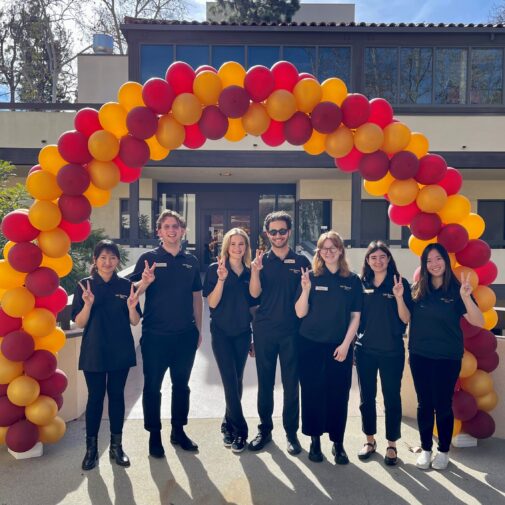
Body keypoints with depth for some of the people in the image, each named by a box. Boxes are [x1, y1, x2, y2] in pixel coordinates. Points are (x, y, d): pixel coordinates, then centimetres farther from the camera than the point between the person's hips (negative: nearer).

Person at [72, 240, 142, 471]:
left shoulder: (126, 285, -1)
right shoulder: (85, 285, -3)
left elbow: (135, 322, 0)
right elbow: (79, 323, -7)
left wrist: (131, 306, -21)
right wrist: (88, 303, -24)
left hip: (121, 351, 1)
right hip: (94, 351, -1)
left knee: (117, 395, 10)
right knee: (95, 397, 5)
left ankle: (116, 445, 24)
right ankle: (91, 447, 21)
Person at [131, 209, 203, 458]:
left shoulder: (191, 261, 7)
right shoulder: (149, 258, -3)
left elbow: (196, 296, 12)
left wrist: (198, 329, 10)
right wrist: (146, 282, -28)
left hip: (185, 335, 3)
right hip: (155, 334, -3)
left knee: (181, 385, 14)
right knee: (152, 386, 7)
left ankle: (178, 431, 30)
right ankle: (154, 435, 23)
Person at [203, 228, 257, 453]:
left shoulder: (250, 272, 5)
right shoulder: (215, 269, -5)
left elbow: (253, 304, 11)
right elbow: (212, 303, -11)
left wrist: (255, 335, 10)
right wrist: (222, 279, -25)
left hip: (243, 333, 3)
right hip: (222, 332, -3)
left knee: (237, 381, 9)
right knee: (230, 382, -6)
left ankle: (228, 425, 27)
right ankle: (239, 430, 6)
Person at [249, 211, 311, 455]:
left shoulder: (301, 261, 3)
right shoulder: (262, 260, 3)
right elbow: (254, 293, -9)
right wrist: (255, 271, -25)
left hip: (291, 330, -1)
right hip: (264, 330, 1)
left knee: (291, 384, 6)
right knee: (265, 382, 11)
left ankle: (291, 432, 21)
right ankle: (265, 429, 25)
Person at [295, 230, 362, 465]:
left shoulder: (352, 280, 0)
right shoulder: (311, 277, -2)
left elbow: (355, 316, 2)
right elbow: (300, 313, -5)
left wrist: (345, 344, -6)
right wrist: (306, 289, -21)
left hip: (340, 346, 0)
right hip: (311, 345, 0)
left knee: (338, 394, 6)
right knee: (312, 393, 6)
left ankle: (338, 443, 21)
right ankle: (314, 439, 22)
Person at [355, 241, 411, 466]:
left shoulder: (400, 283, -4)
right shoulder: (362, 284, 2)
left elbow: (406, 319, -8)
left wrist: (399, 297, -22)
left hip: (392, 351, -2)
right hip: (365, 350, 2)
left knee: (392, 397, 7)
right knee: (366, 396, 11)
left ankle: (391, 445, 22)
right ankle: (370, 440, 29)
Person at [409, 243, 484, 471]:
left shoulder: (456, 290, -7)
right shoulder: (417, 290, 0)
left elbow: (478, 322, -15)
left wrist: (465, 297, -30)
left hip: (448, 358, -2)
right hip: (420, 356, 2)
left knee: (443, 405, 7)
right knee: (424, 404, 11)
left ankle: (443, 451, 27)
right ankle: (425, 449, 27)